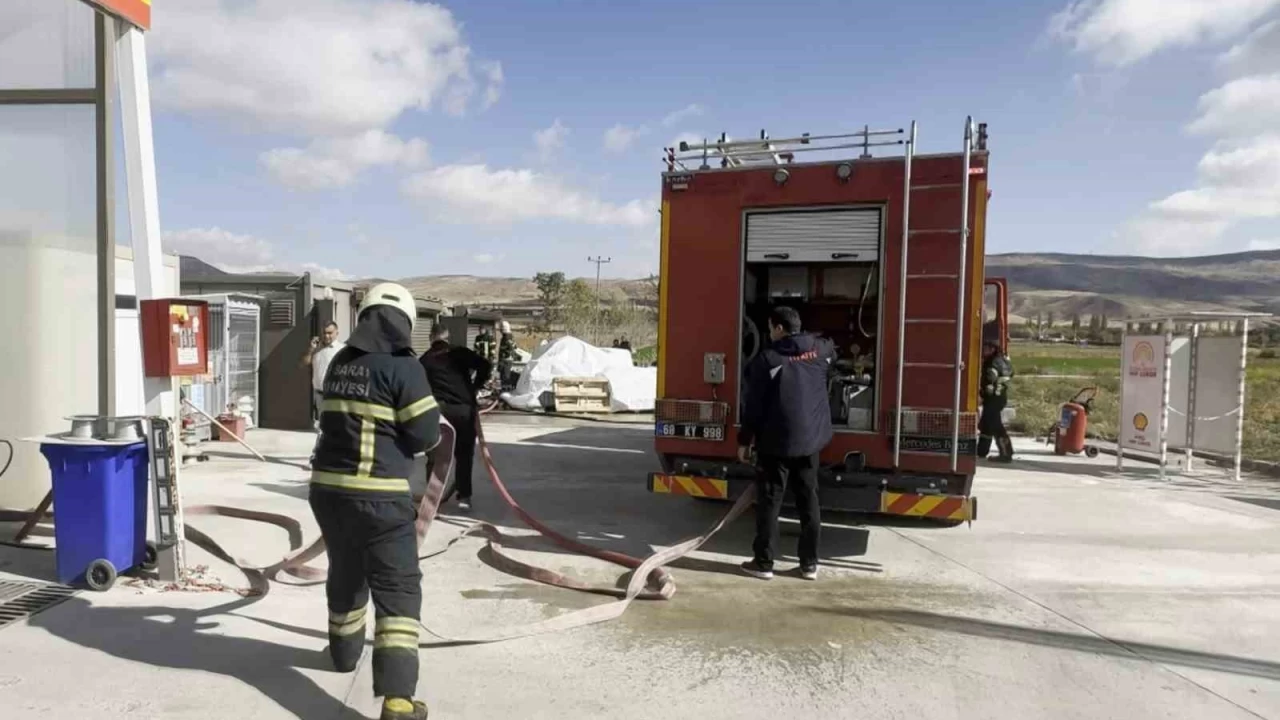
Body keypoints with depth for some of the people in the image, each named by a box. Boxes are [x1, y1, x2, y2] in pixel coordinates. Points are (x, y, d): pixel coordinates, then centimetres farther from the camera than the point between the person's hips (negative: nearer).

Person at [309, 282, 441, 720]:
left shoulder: (340, 363, 9)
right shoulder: (402, 366, -13)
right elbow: (426, 435, -11)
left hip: (327, 486, 7)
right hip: (377, 494, -7)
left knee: (345, 573, 26)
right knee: (397, 588, -2)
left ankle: (344, 650, 46)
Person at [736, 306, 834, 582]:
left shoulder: (767, 359, -11)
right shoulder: (820, 350, 4)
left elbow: (754, 404, -9)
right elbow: (832, 350, 32)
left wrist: (745, 440, -1)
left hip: (776, 441, -5)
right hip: (811, 438, 5)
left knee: (769, 501, 4)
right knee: (808, 500, 12)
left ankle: (763, 563, 9)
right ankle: (809, 563, 17)